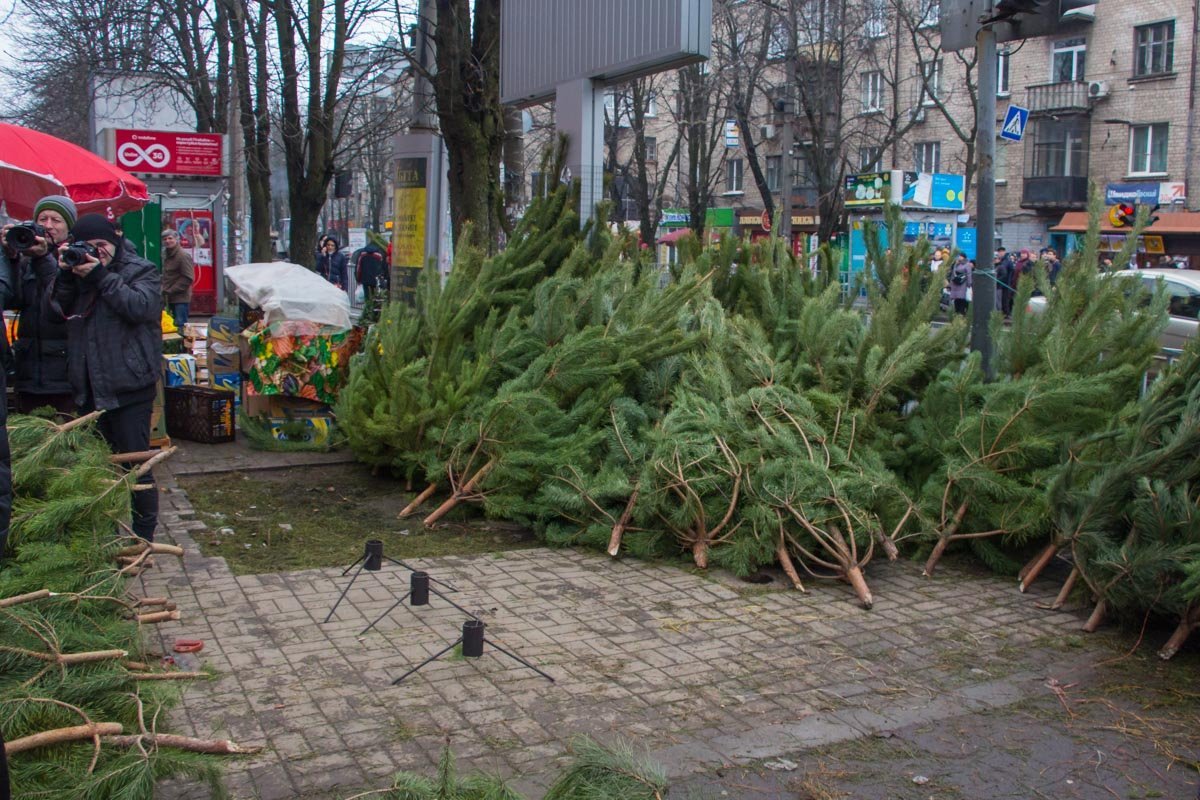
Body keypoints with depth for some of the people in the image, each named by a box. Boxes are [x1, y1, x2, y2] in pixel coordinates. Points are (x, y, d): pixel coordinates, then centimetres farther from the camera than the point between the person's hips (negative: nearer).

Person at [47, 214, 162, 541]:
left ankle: (143, 536, 11)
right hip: (89, 387, 6)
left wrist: (101, 276, -19)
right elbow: (54, 309, 4)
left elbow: (140, 306, -18)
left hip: (129, 387, -5)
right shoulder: (76, 272, 13)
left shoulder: (141, 271, -1)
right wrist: (65, 275, -10)